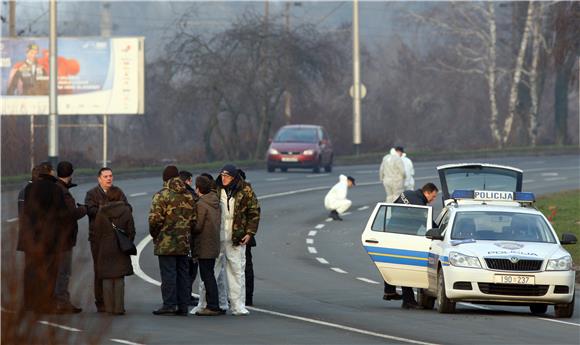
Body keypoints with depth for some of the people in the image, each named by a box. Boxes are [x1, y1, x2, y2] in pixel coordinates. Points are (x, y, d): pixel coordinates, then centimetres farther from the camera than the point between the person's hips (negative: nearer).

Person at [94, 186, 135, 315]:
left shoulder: (101, 212, -3)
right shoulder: (126, 211, -3)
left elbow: (97, 232, 0)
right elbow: (131, 231, -1)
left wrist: (99, 248, 8)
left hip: (105, 250, 0)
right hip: (121, 251, 0)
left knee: (107, 279, 4)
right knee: (120, 279, 4)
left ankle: (109, 308, 3)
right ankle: (119, 307, 1)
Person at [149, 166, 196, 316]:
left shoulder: (162, 195, -11)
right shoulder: (188, 196, 9)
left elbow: (155, 219, -15)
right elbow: (194, 219, 9)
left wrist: (154, 235, 1)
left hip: (166, 243, -6)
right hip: (184, 243, 6)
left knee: (168, 274, -4)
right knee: (183, 274, 9)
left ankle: (169, 305, -5)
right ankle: (183, 306, 11)